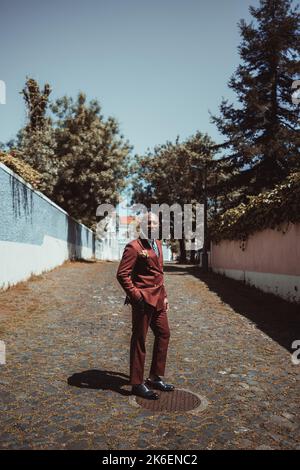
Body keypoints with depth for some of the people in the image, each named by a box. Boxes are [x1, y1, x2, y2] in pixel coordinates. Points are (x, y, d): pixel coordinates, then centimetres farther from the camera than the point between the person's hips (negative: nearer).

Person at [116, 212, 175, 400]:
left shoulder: (158, 245, 15)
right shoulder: (134, 247, -12)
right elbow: (122, 274, -17)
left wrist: (164, 296, 17)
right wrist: (136, 296, -18)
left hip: (158, 300, 9)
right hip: (144, 300, -9)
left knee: (164, 334, 15)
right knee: (139, 340, 2)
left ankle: (156, 378, 30)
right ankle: (137, 384, 15)